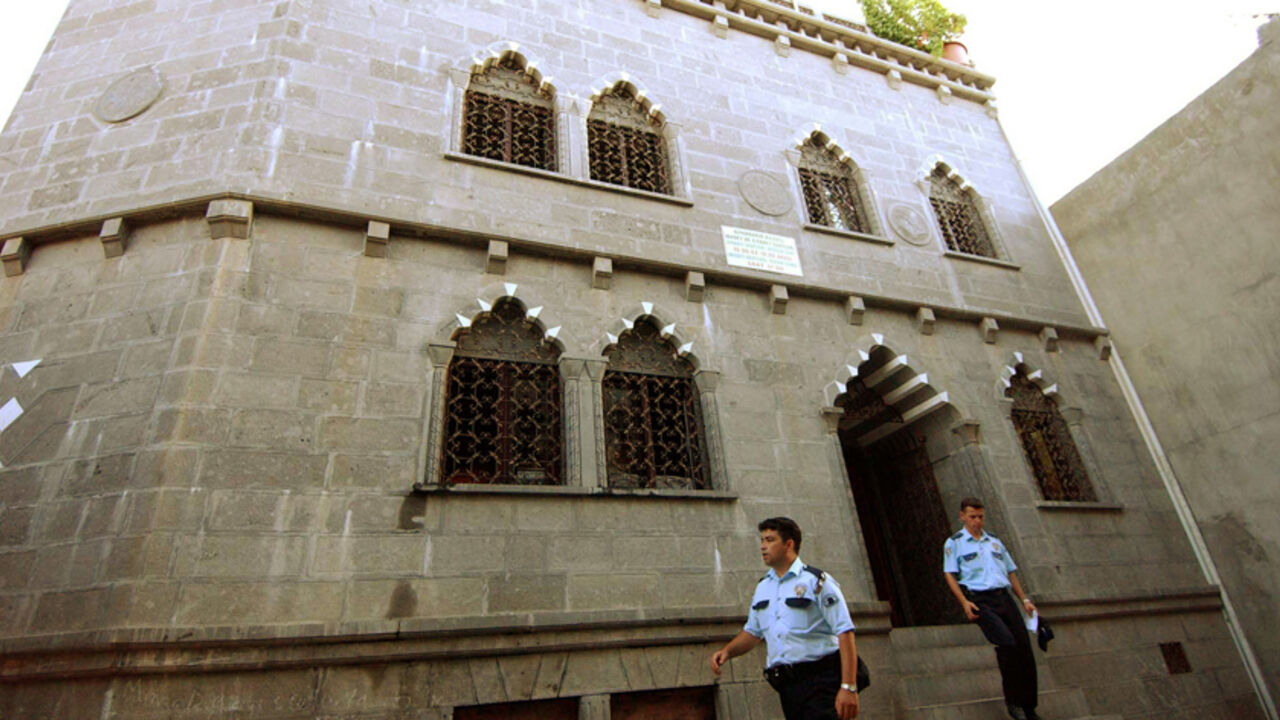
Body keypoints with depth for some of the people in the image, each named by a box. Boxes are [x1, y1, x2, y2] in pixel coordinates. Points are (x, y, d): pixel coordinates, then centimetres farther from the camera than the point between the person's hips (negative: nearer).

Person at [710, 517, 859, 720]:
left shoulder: (817, 581, -7)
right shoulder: (762, 588, 13)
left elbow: (845, 633, -13)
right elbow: (753, 631, 22)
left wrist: (848, 687, -20)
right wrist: (727, 651, 3)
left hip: (820, 681, -6)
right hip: (786, 685, 6)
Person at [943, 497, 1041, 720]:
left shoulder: (995, 541, 21)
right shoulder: (954, 543, 4)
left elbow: (1011, 572, 24)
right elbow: (950, 575, -2)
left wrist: (1024, 599, 13)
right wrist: (965, 602, -13)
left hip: (1003, 597, 5)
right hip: (980, 600, -5)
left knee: (1024, 647, -3)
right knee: (1007, 643, -22)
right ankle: (1012, 700, -6)